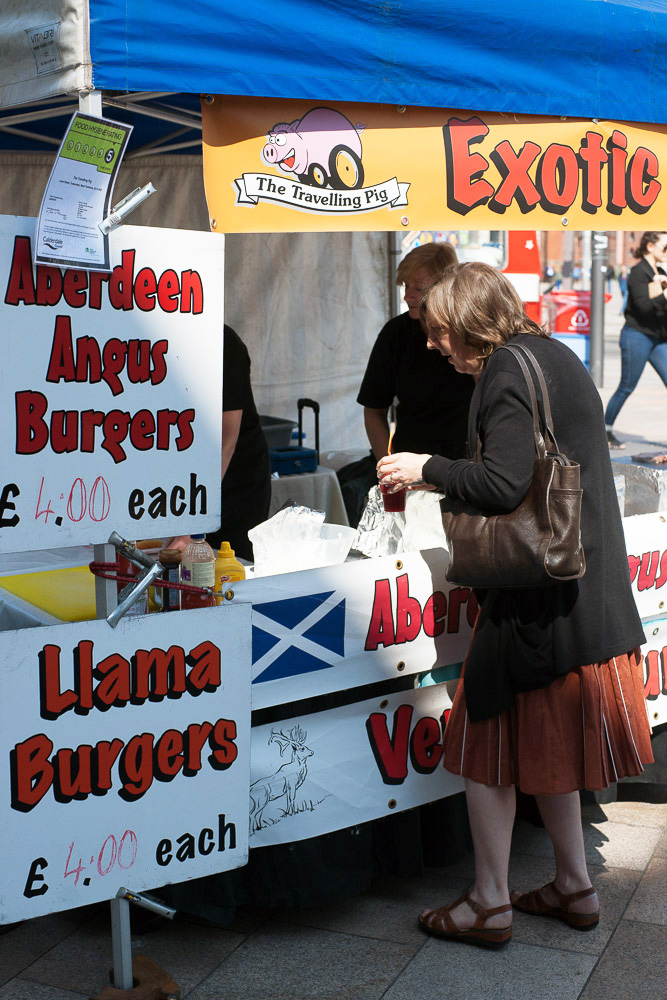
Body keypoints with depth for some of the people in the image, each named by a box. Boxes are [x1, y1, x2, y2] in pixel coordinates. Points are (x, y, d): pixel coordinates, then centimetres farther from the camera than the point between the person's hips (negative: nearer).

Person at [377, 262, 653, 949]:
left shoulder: (507, 371, -14)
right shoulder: (556, 356, 15)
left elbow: (503, 486, -26)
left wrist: (428, 470, -11)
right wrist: (441, 478, 19)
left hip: (533, 597, -9)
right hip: (587, 587, 10)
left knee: (490, 741, 3)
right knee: (546, 743, 19)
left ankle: (489, 906, 13)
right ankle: (574, 888, 29)